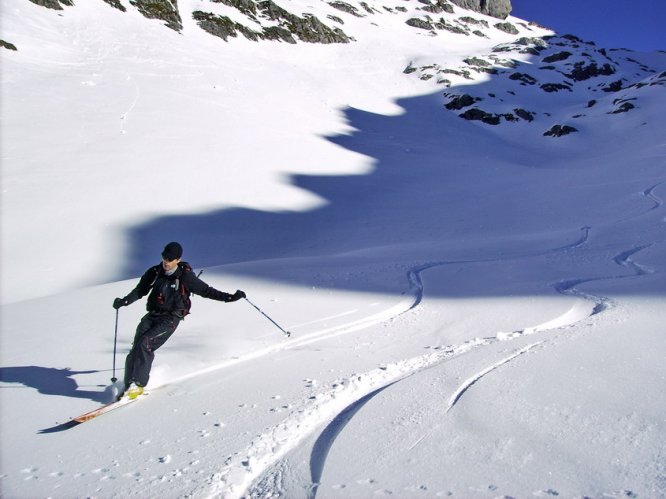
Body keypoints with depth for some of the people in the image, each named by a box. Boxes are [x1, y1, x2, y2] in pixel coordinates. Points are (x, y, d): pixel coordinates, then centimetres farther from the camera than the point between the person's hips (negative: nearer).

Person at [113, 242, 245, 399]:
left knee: (144, 344, -23)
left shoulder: (185, 277, -8)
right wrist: (124, 301, -5)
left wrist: (230, 297, -11)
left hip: (170, 319, -5)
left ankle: (138, 384, -16)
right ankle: (129, 386, 3)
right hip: (152, 316, 5)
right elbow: (140, 290, 12)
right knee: (136, 350, -8)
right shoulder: (155, 272, 5)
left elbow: (206, 291, -4)